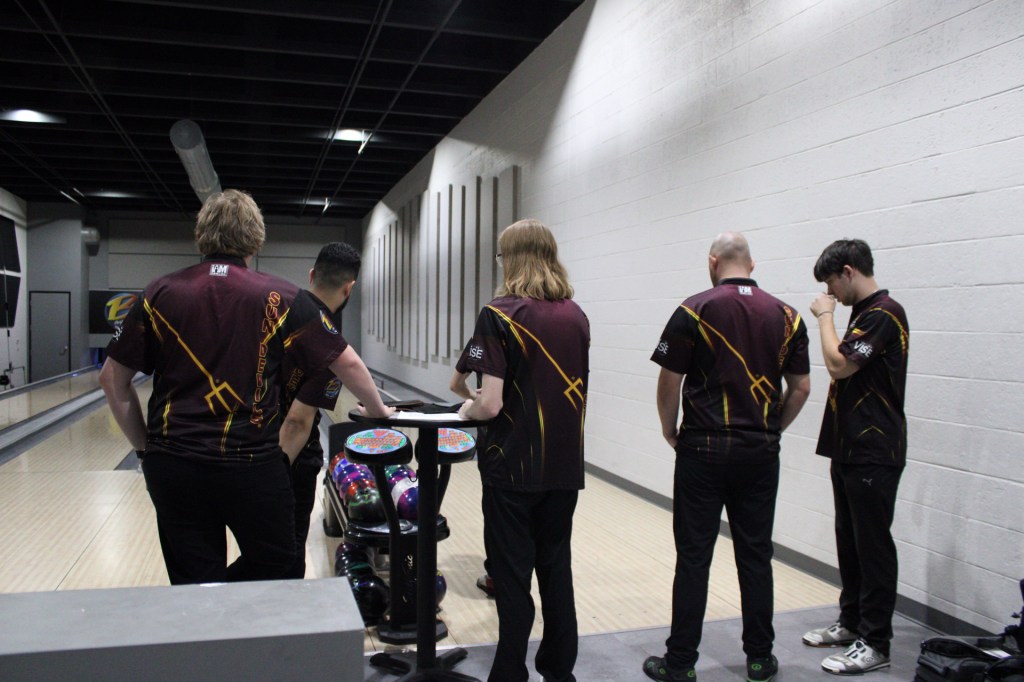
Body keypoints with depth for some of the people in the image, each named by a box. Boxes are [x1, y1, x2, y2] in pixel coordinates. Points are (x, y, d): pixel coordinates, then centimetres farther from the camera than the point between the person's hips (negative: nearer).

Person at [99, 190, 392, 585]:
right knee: (275, 565, 18)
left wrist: (147, 448, 12)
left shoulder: (160, 294, 2)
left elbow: (112, 380, 5)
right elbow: (346, 363, -1)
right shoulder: (279, 299, -3)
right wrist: (378, 411, 15)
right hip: (251, 463, -2)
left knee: (194, 584, 13)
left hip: (172, 466, 3)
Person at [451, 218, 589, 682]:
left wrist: (470, 406, 2)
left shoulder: (500, 315, -13)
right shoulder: (576, 315, 5)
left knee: (512, 574, 6)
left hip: (514, 466, -5)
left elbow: (491, 404, -21)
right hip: (566, 465, 6)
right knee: (556, 565, 17)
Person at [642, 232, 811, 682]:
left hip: (704, 448, -3)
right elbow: (801, 387, 5)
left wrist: (669, 430, 6)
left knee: (693, 557, 2)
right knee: (755, 554, 12)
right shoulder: (785, 316, 4)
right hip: (762, 453, 4)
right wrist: (772, 430, 16)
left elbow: (669, 382, -8)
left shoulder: (695, 310, -8)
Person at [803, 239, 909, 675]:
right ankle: (852, 622, 29)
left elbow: (838, 364, -24)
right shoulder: (864, 313, 14)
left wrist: (825, 316, -11)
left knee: (873, 546, -1)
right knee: (850, 541, 17)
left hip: (874, 454, -10)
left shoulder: (883, 313, -16)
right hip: (850, 449, 10)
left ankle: (875, 644, 8)